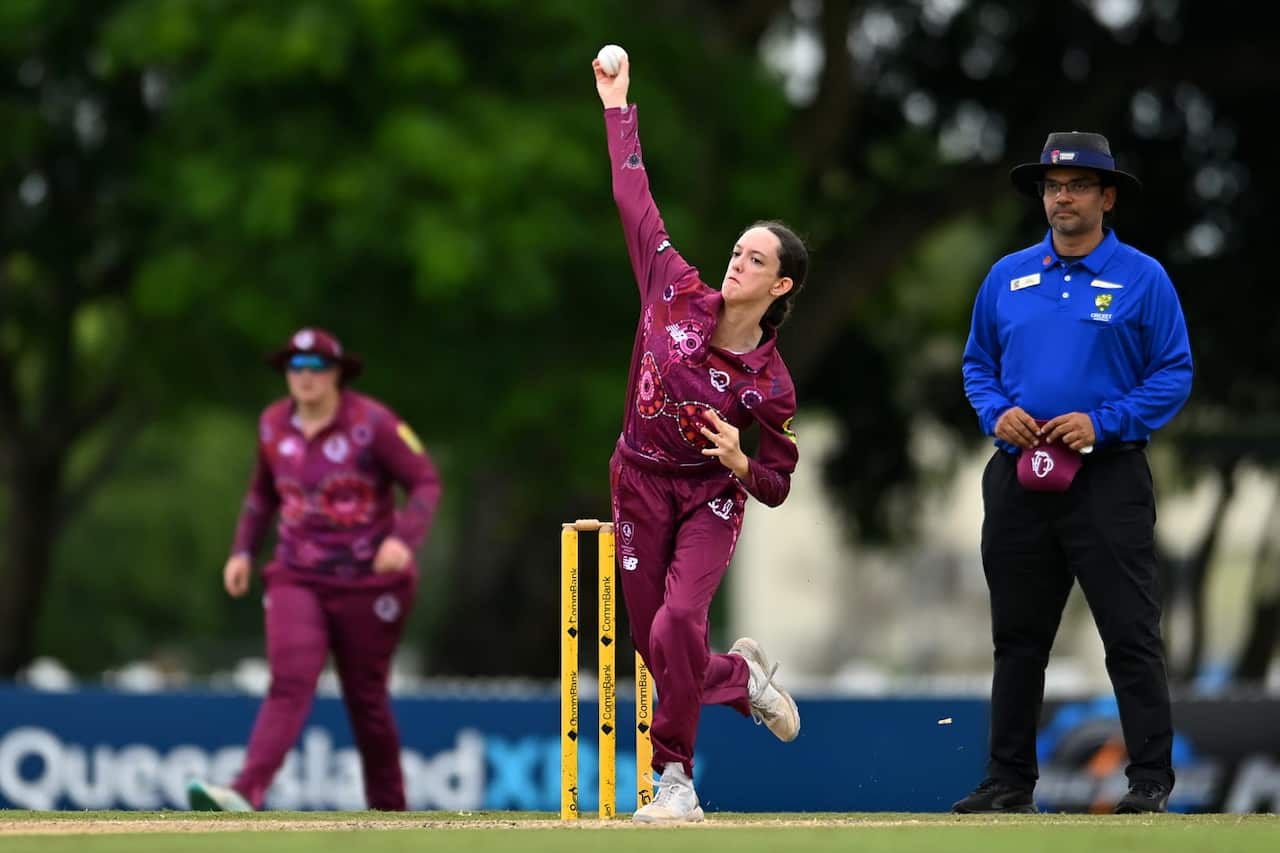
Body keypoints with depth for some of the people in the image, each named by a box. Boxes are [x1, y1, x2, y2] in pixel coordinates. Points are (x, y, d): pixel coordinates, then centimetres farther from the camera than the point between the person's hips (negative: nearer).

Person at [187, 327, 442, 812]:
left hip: (368, 584, -3)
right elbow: (263, 490, 20)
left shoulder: (371, 423, -11)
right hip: (297, 580, 3)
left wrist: (404, 538, -27)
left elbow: (426, 482, -11)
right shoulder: (273, 424, 4)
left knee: (366, 699, 6)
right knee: (290, 683, -17)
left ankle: (389, 812, 23)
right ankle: (244, 796, -32)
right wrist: (242, 550, 10)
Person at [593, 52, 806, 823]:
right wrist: (617, 108, -2)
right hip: (641, 489, 4)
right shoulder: (677, 293, -9)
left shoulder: (769, 383, -15)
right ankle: (741, 677, 40)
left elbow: (778, 485, -7)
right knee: (657, 648, 6)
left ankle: (678, 783, -15)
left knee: (676, 626, -26)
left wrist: (740, 464, -28)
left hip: (711, 497, -4)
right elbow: (637, 202, -3)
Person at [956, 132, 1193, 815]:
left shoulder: (1142, 279, -1)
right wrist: (997, 413, -3)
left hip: (1106, 474, -4)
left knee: (1130, 631, -6)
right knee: (1018, 636, 9)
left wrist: (1102, 422, -15)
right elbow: (977, 363, 18)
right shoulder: (1007, 277, 11)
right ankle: (1009, 779, 16)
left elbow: (1174, 375, -3)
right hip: (1020, 476, 4)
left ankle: (1151, 778, -3)